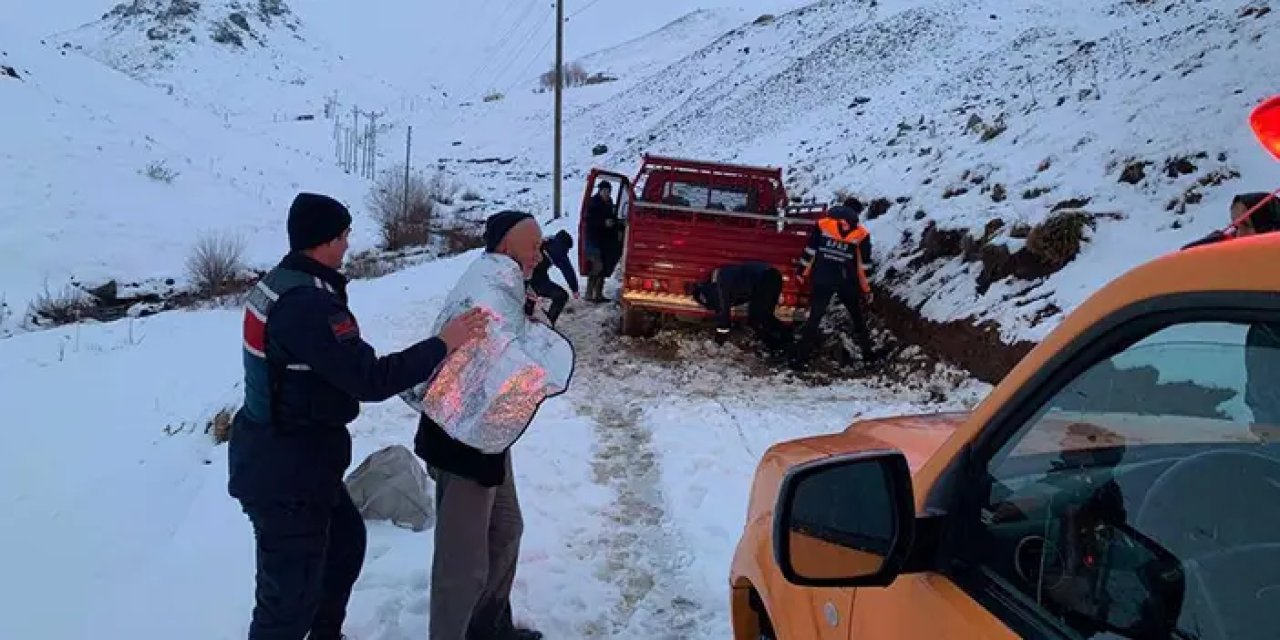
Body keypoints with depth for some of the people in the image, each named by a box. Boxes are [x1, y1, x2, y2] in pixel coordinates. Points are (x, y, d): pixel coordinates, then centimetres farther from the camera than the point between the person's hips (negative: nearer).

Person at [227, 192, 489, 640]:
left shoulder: (280, 283, 5)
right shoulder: (307, 304, -27)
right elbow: (371, 380, -28)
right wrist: (444, 344, -20)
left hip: (279, 458, 11)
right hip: (285, 472, -11)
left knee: (346, 540, 27)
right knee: (291, 595, 3)